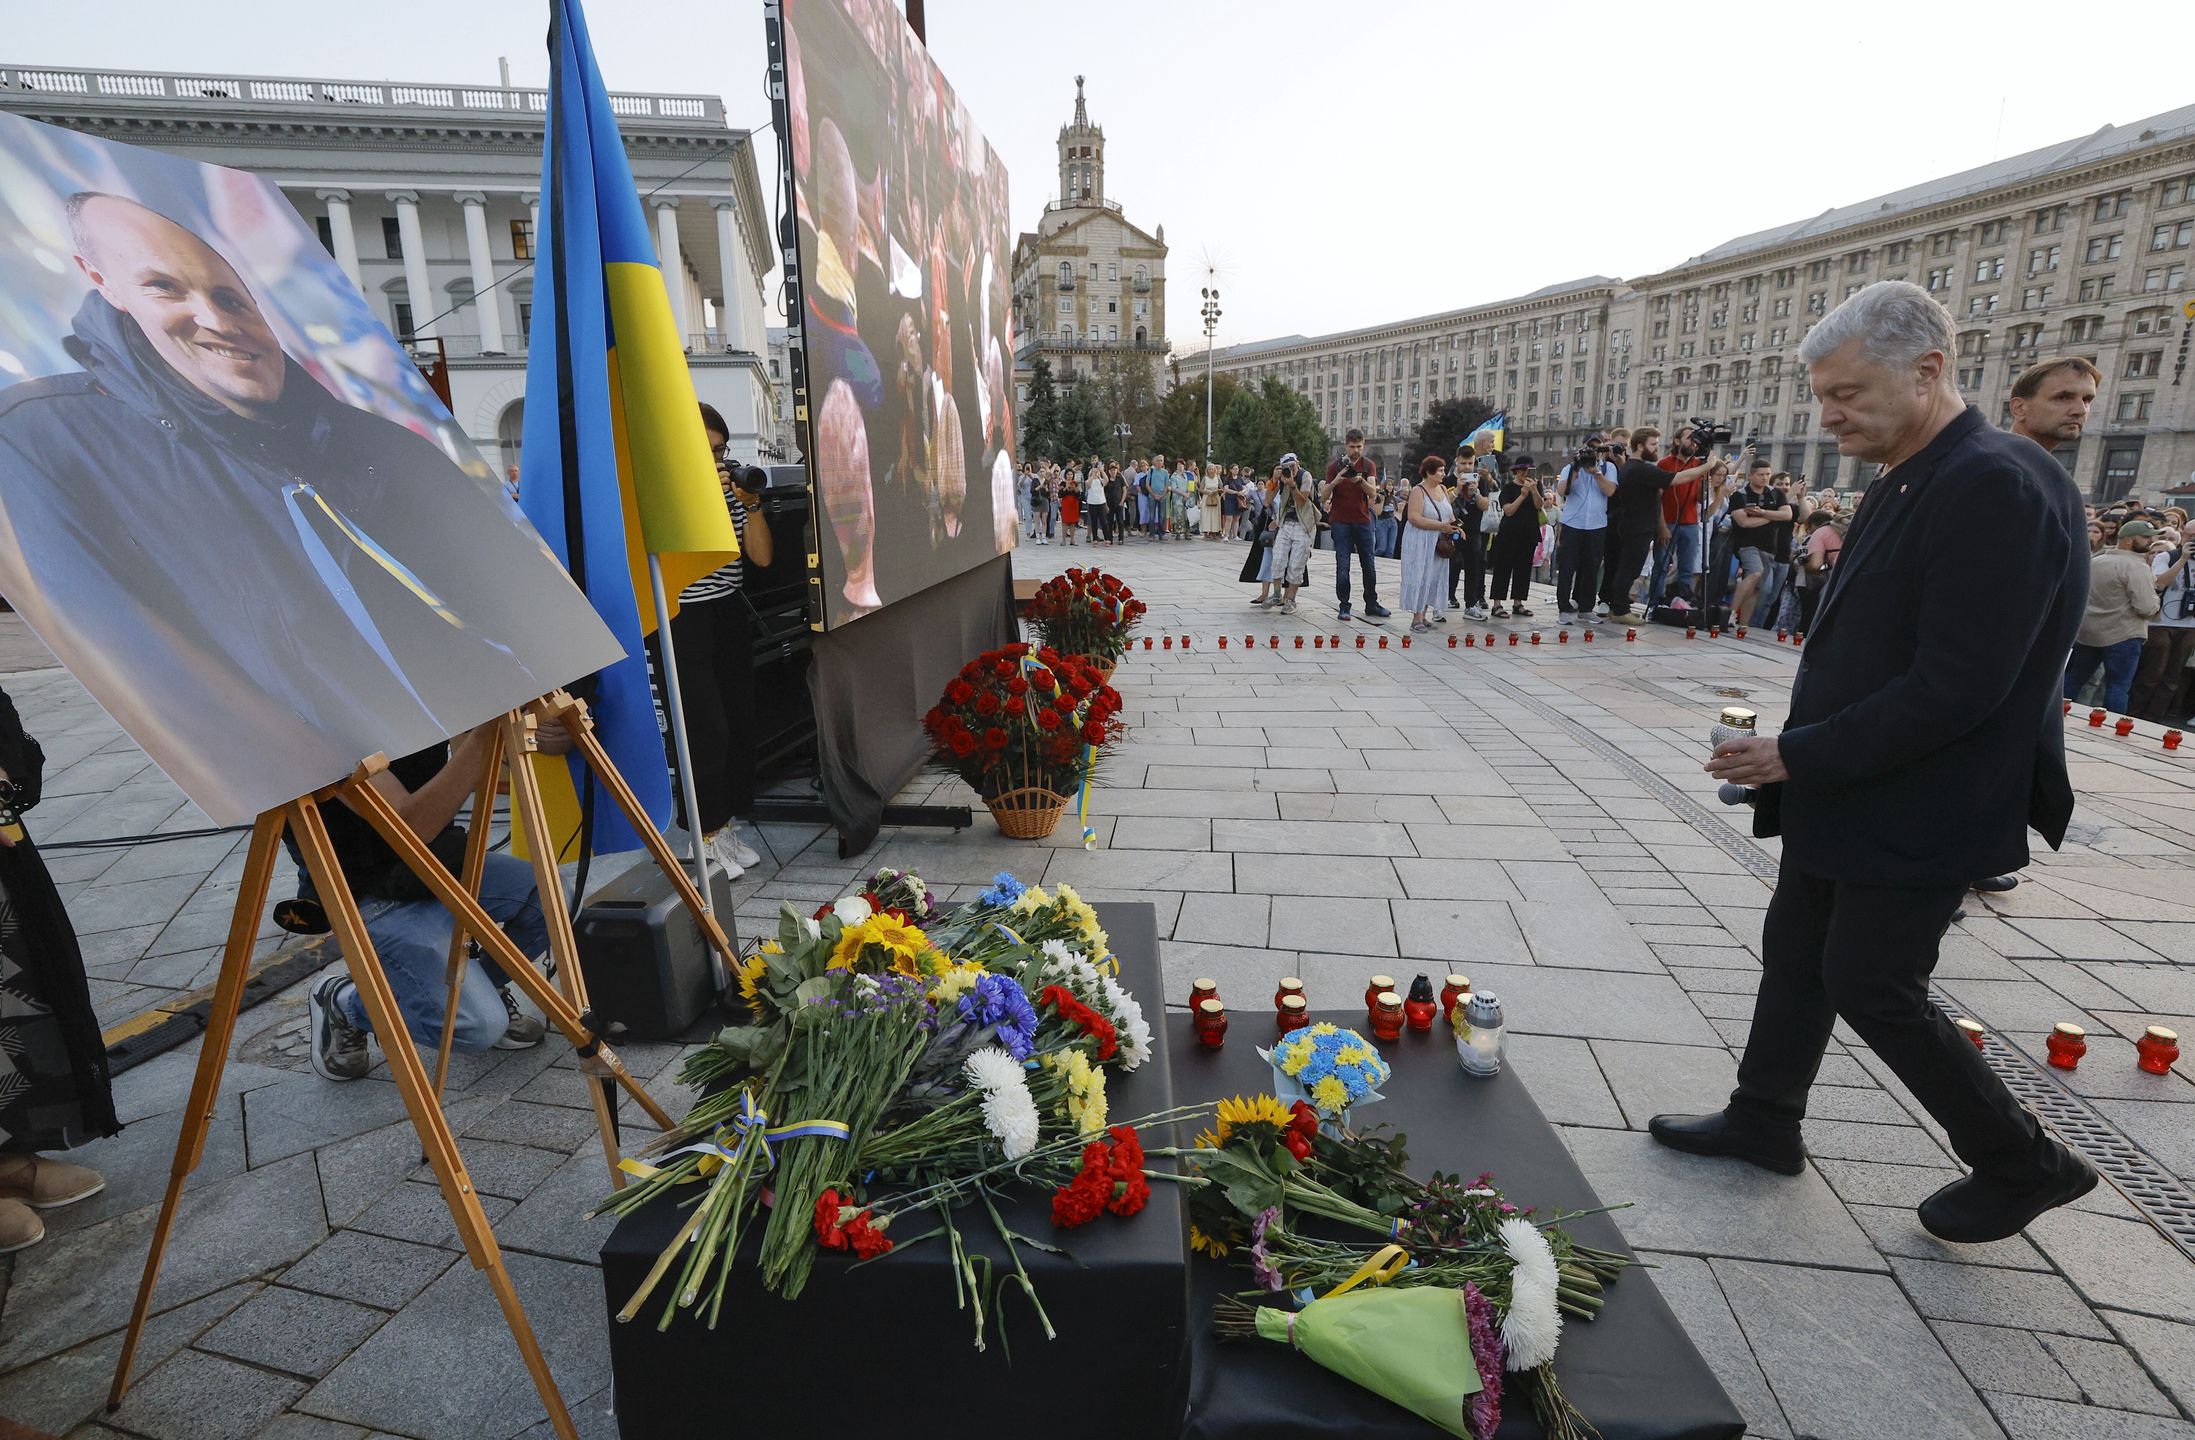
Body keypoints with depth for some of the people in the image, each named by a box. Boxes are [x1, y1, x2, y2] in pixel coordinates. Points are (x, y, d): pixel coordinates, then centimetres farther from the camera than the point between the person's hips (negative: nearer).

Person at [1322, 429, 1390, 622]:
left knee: (1369, 565, 7)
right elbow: (1323, 498, -4)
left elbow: (1373, 492, -10)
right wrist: (1336, 481, -21)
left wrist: (1360, 480, -29)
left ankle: (1371, 604, 17)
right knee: (1343, 566, -5)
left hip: (1363, 521, 2)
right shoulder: (1335, 467, 2)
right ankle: (1344, 606, 1)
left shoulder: (1368, 465, 5)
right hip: (1341, 522, -2)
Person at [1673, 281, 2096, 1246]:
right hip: (1842, 796, 9)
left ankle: (2022, 1165, 28)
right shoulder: (1908, 484, 8)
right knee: (1794, 953, 16)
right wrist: (1795, 754, 6)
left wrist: (1800, 756, -21)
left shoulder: (1996, 488, -22)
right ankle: (1763, 1122, 34)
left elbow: (1958, 688, -26)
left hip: (1915, 815, -9)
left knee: (1870, 986, 4)